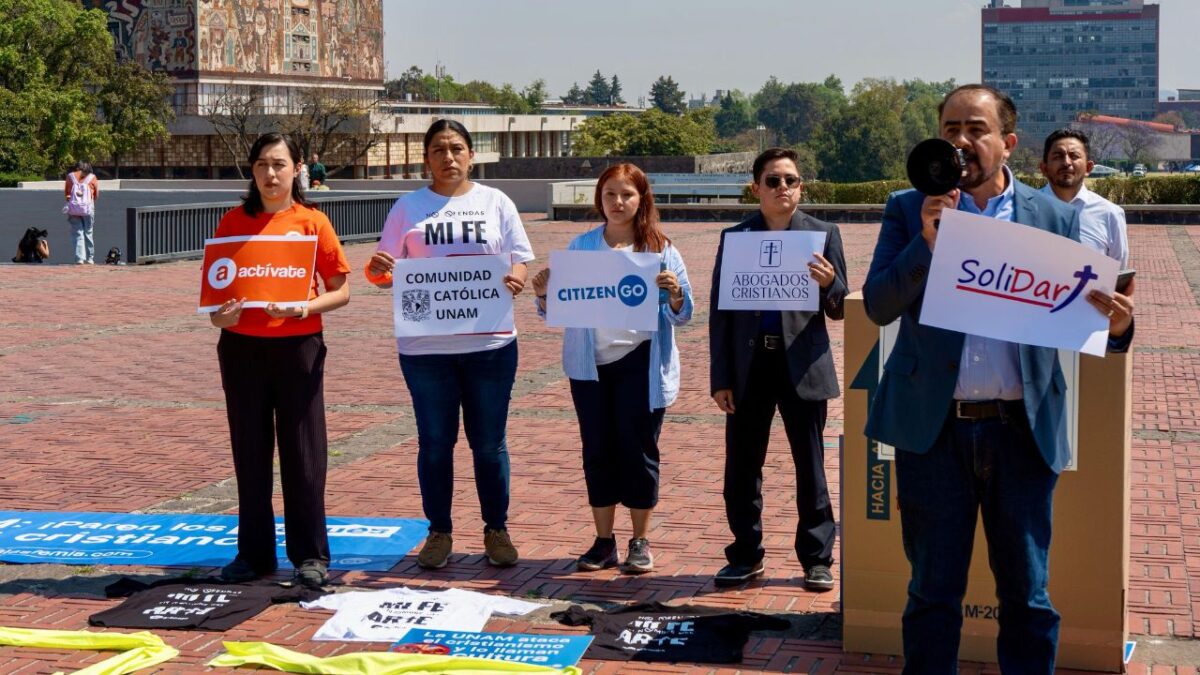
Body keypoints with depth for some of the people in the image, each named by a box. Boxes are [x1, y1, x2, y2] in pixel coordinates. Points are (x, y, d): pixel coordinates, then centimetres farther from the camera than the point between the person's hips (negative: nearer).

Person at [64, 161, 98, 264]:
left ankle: (79, 258, -8)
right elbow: (97, 195, 7)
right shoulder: (92, 177, 5)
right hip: (88, 208, 0)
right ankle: (90, 259, 13)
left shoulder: (70, 176, 8)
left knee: (77, 234, 3)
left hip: (73, 209, 0)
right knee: (88, 233, 11)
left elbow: (66, 193, 9)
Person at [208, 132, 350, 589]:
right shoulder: (233, 223, 6)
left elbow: (340, 290, 0)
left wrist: (307, 308, -19)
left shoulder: (312, 222, -1)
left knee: (303, 452, 1)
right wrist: (218, 313, -11)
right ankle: (254, 552, 18)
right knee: (250, 452, 8)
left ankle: (310, 554, 10)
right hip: (242, 346, 2)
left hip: (298, 346, -2)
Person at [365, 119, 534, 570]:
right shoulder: (408, 208, 7)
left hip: (489, 343, 0)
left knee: (489, 443, 7)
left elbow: (520, 261, 5)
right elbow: (386, 270, 5)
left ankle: (496, 530, 19)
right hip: (425, 346, 0)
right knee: (435, 442, 6)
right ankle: (439, 532, 18)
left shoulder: (496, 203, 7)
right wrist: (379, 271, -18)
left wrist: (514, 279, -18)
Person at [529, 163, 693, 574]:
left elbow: (682, 315, 1)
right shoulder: (581, 247, 7)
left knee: (638, 449, 2)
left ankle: (640, 541, 14)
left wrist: (674, 294, -20)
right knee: (598, 450, 7)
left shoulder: (659, 248, 2)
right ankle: (604, 541, 17)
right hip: (591, 365, 2)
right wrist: (543, 293, -14)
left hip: (641, 364, -2)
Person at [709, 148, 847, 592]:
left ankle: (816, 559, 15)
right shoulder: (734, 238, 7)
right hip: (749, 364, 1)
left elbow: (838, 310, 4)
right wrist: (720, 378, 0)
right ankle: (746, 555, 19)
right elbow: (720, 312, 6)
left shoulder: (822, 234, 4)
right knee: (741, 468, 6)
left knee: (811, 468, 5)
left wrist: (829, 284, -19)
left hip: (802, 365, -1)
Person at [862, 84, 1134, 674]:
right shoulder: (909, 211, 4)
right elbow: (878, 305, -5)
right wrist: (927, 241, -20)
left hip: (1022, 430, 1)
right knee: (933, 593, 10)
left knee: (1028, 598, 9)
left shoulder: (1054, 217, 5)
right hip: (934, 428, 0)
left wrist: (1114, 324, -20)